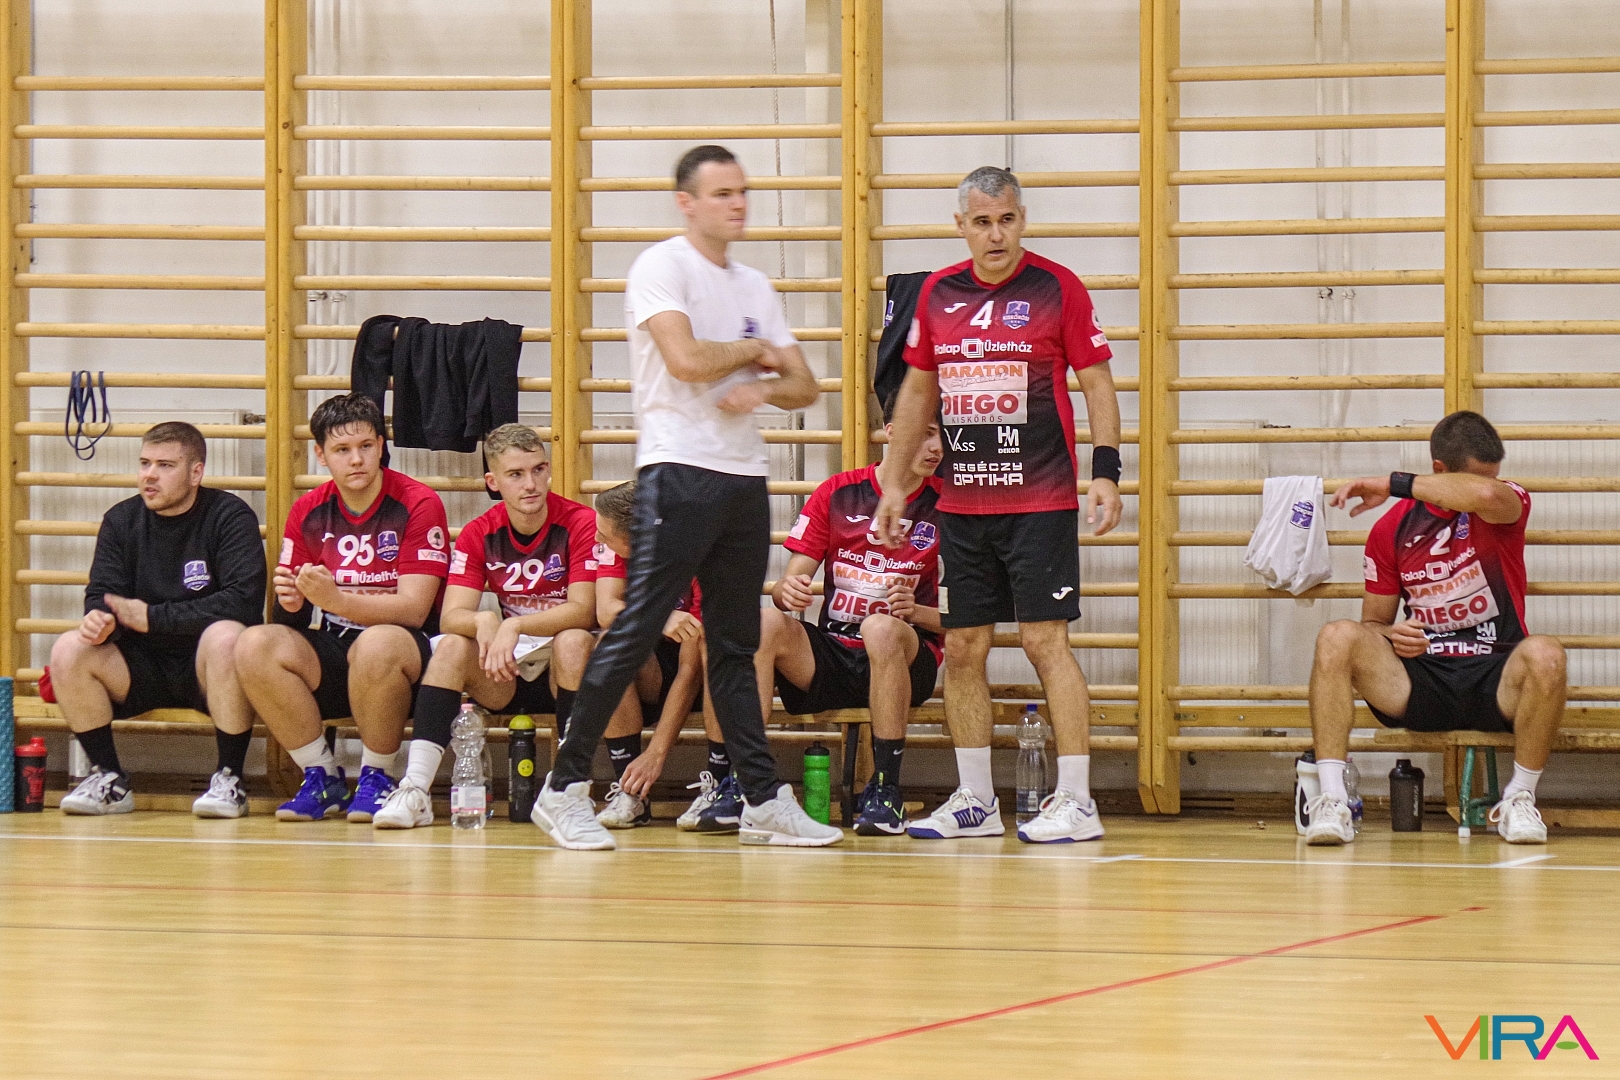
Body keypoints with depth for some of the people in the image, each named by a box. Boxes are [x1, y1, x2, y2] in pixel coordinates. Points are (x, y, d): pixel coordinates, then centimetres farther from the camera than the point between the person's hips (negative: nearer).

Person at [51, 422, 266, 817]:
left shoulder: (229, 516, -7)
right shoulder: (121, 520, 7)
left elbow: (243, 602, -18)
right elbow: (102, 594, 2)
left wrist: (152, 617, -18)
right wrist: (99, 618, -25)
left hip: (204, 667, -4)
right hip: (142, 670, 4)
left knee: (226, 637, -36)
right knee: (68, 651, -20)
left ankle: (229, 779, -23)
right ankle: (109, 780, -7)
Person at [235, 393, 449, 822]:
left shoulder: (418, 505, -9)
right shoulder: (308, 512, 5)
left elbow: (413, 608, -18)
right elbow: (288, 615, 6)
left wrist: (335, 599, -33)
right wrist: (290, 602, -20)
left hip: (405, 651, -4)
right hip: (332, 651, 4)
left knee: (376, 644, -39)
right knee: (254, 645, -24)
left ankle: (376, 777, -15)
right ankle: (322, 777, -9)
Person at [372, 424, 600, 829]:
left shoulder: (581, 523, -12)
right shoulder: (479, 534, 0)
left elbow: (583, 611, -21)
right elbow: (451, 616, -9)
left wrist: (515, 627, -34)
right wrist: (484, 622, -33)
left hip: (565, 670, -3)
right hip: (511, 675, 3)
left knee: (573, 642, -34)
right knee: (452, 647, -22)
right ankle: (415, 790, -30)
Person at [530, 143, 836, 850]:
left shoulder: (754, 287, 18)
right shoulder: (661, 268, -5)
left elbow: (804, 387, 17)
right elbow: (687, 360, -19)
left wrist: (762, 388, -5)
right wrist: (754, 351, -2)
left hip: (745, 475, 7)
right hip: (678, 470, -7)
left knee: (735, 645, 10)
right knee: (636, 631, -10)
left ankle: (764, 800, 10)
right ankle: (565, 788, -5)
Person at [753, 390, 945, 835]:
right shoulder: (838, 492, 8)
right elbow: (790, 583, 6)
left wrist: (916, 611, -20)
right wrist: (787, 592, -18)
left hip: (900, 662, -2)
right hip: (829, 656, 2)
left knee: (881, 627, -37)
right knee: (765, 623, -27)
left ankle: (885, 790, -29)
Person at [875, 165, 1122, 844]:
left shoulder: (1057, 288, -3)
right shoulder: (938, 293, 9)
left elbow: (1097, 383, -2)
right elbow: (917, 392, 18)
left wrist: (1106, 473, -11)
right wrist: (894, 482, 16)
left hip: (1040, 502, -5)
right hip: (962, 503, 5)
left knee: (1046, 640, -9)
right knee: (962, 648, 6)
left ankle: (1076, 803, -6)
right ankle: (975, 802, 15)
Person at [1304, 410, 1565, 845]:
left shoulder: (1507, 508, 0)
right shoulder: (1392, 528, 6)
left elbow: (1485, 494, -28)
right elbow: (1373, 623, 13)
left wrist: (1392, 484, -21)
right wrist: (1394, 636, -13)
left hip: (1495, 686, -2)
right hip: (1419, 686, 2)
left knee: (1544, 655, -35)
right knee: (1338, 637, -24)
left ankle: (1519, 801, -19)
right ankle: (1331, 801, -29)